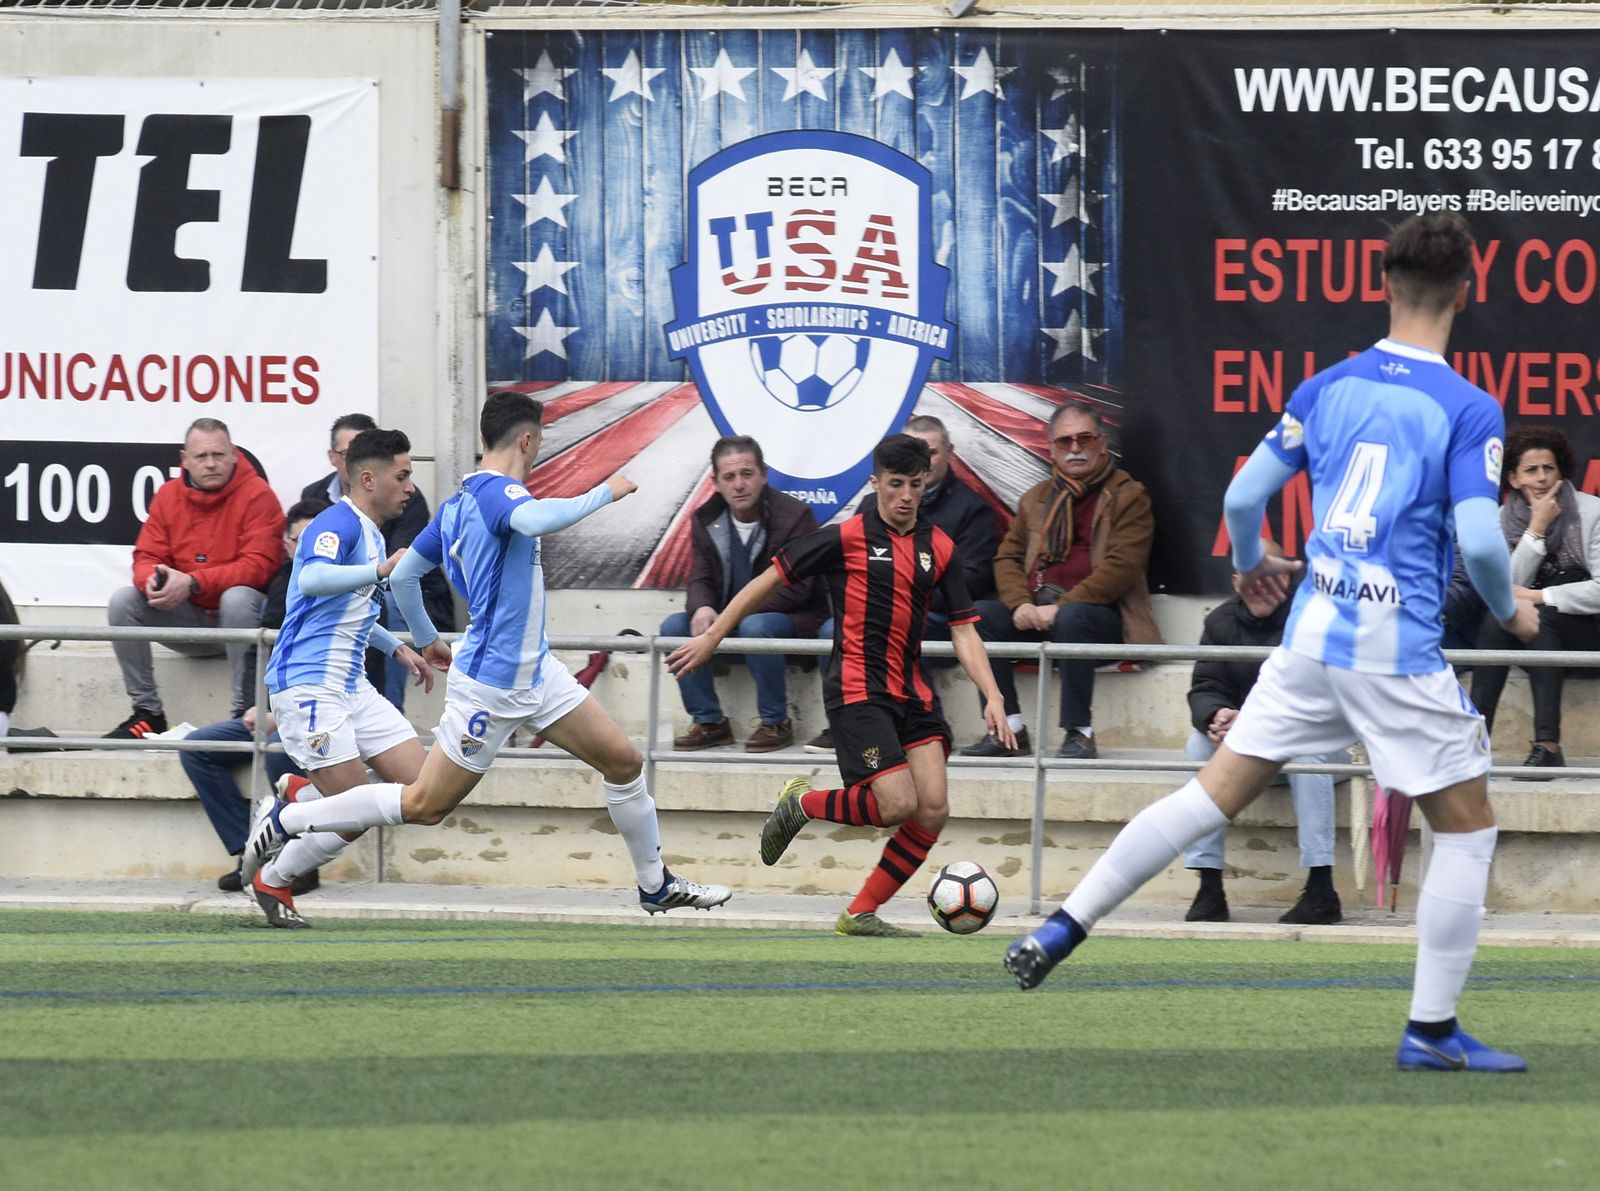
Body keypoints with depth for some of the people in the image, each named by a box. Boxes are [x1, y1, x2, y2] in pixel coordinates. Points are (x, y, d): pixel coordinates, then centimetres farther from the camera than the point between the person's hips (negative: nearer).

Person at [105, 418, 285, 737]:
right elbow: (146, 557, 3)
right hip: (189, 620, 5)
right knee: (122, 600, -13)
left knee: (238, 598, -37)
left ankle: (245, 712, -30)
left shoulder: (257, 495, -12)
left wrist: (192, 583, -30)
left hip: (238, 617, -5)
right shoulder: (169, 495, 4)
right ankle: (146, 711, -9)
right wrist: (152, 579, -24)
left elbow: (258, 566, -22)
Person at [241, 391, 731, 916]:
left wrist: (427, 640, 29)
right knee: (424, 805, 0)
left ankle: (657, 887, 20)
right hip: (489, 683, -10)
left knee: (623, 761, 8)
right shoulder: (498, 492, -20)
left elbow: (403, 575, 15)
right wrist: (604, 493, -30)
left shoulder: (459, 503, 8)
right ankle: (287, 819, 12)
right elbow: (537, 520, -44)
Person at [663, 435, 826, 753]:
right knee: (674, 626, -18)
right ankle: (709, 722, -9)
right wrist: (702, 608, -22)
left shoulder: (795, 517, -13)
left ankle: (776, 723, -21)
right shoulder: (707, 520, 4)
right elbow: (700, 580, 5)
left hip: (794, 621, -6)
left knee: (755, 627, -38)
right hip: (728, 622, 6)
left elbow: (796, 588, -17)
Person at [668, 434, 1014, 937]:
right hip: (857, 691, -6)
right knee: (897, 805, -17)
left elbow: (963, 630, 9)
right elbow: (771, 579, 1)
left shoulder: (939, 548, 8)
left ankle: (861, 914, 6)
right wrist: (712, 636, 2)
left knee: (933, 810, -6)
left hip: (911, 692, 6)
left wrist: (992, 697, -4)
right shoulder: (847, 537, -5)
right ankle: (801, 804, 11)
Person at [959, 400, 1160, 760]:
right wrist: (1020, 604, -7)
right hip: (1036, 612, 6)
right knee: (980, 615, -19)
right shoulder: (1037, 499, 20)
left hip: (1097, 612, -6)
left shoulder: (1128, 497, 1)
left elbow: (1122, 566, -11)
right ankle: (1008, 730, -16)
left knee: (1072, 619, -38)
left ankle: (1079, 734, -30)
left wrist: (1061, 607, -18)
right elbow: (1008, 557, 15)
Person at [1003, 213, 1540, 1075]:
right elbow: (1479, 541, -17)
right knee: (1468, 831, 9)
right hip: (1399, 649, -5)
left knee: (1213, 796, 11)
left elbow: (1243, 495, 8)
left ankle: (1060, 929, 7)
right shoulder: (1469, 412, -9)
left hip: (1311, 635, 5)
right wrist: (1511, 611, 4)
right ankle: (1431, 1030, 8)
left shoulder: (1327, 388, 6)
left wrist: (1251, 563, 30)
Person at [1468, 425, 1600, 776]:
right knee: (1497, 619, -27)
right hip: (1540, 637, 4)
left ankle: (1548, 744, -42)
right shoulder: (1504, 519, 2)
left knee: (1540, 617, -33)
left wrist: (1539, 597, -23)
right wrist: (1536, 529, -17)